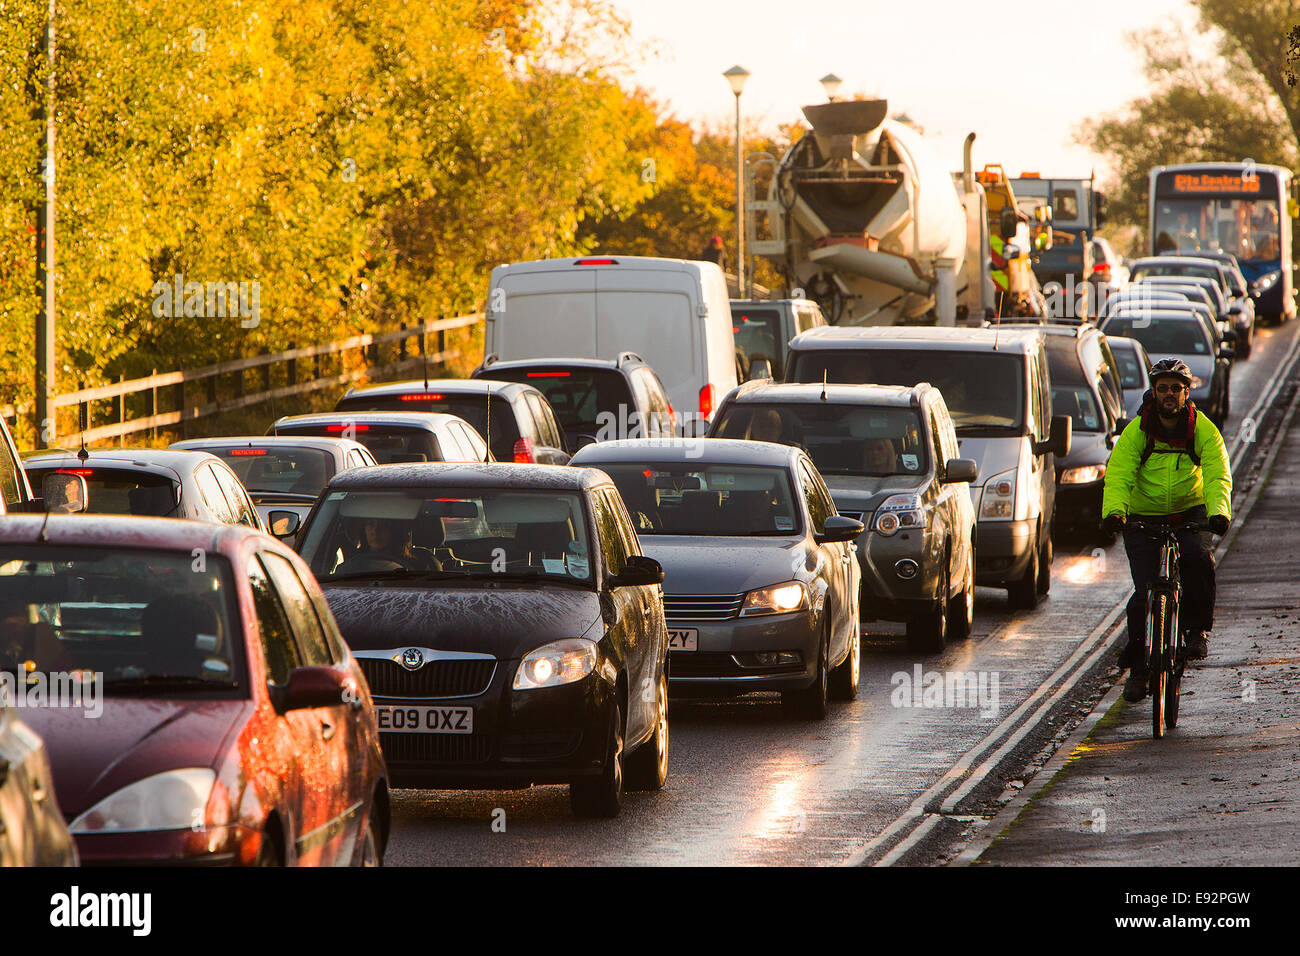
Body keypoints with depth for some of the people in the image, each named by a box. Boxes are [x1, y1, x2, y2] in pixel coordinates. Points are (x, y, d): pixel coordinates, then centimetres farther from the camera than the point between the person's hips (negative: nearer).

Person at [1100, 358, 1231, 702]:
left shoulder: (1203, 429, -8)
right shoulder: (1137, 430, -9)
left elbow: (1218, 475, -18)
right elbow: (1118, 474, -19)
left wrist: (1219, 512, -38)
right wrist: (1114, 511, -39)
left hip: (1190, 512, 0)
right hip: (1143, 516, 0)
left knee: (1198, 560, -30)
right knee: (1143, 593, -10)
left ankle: (1197, 629, -8)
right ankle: (1136, 667, 6)